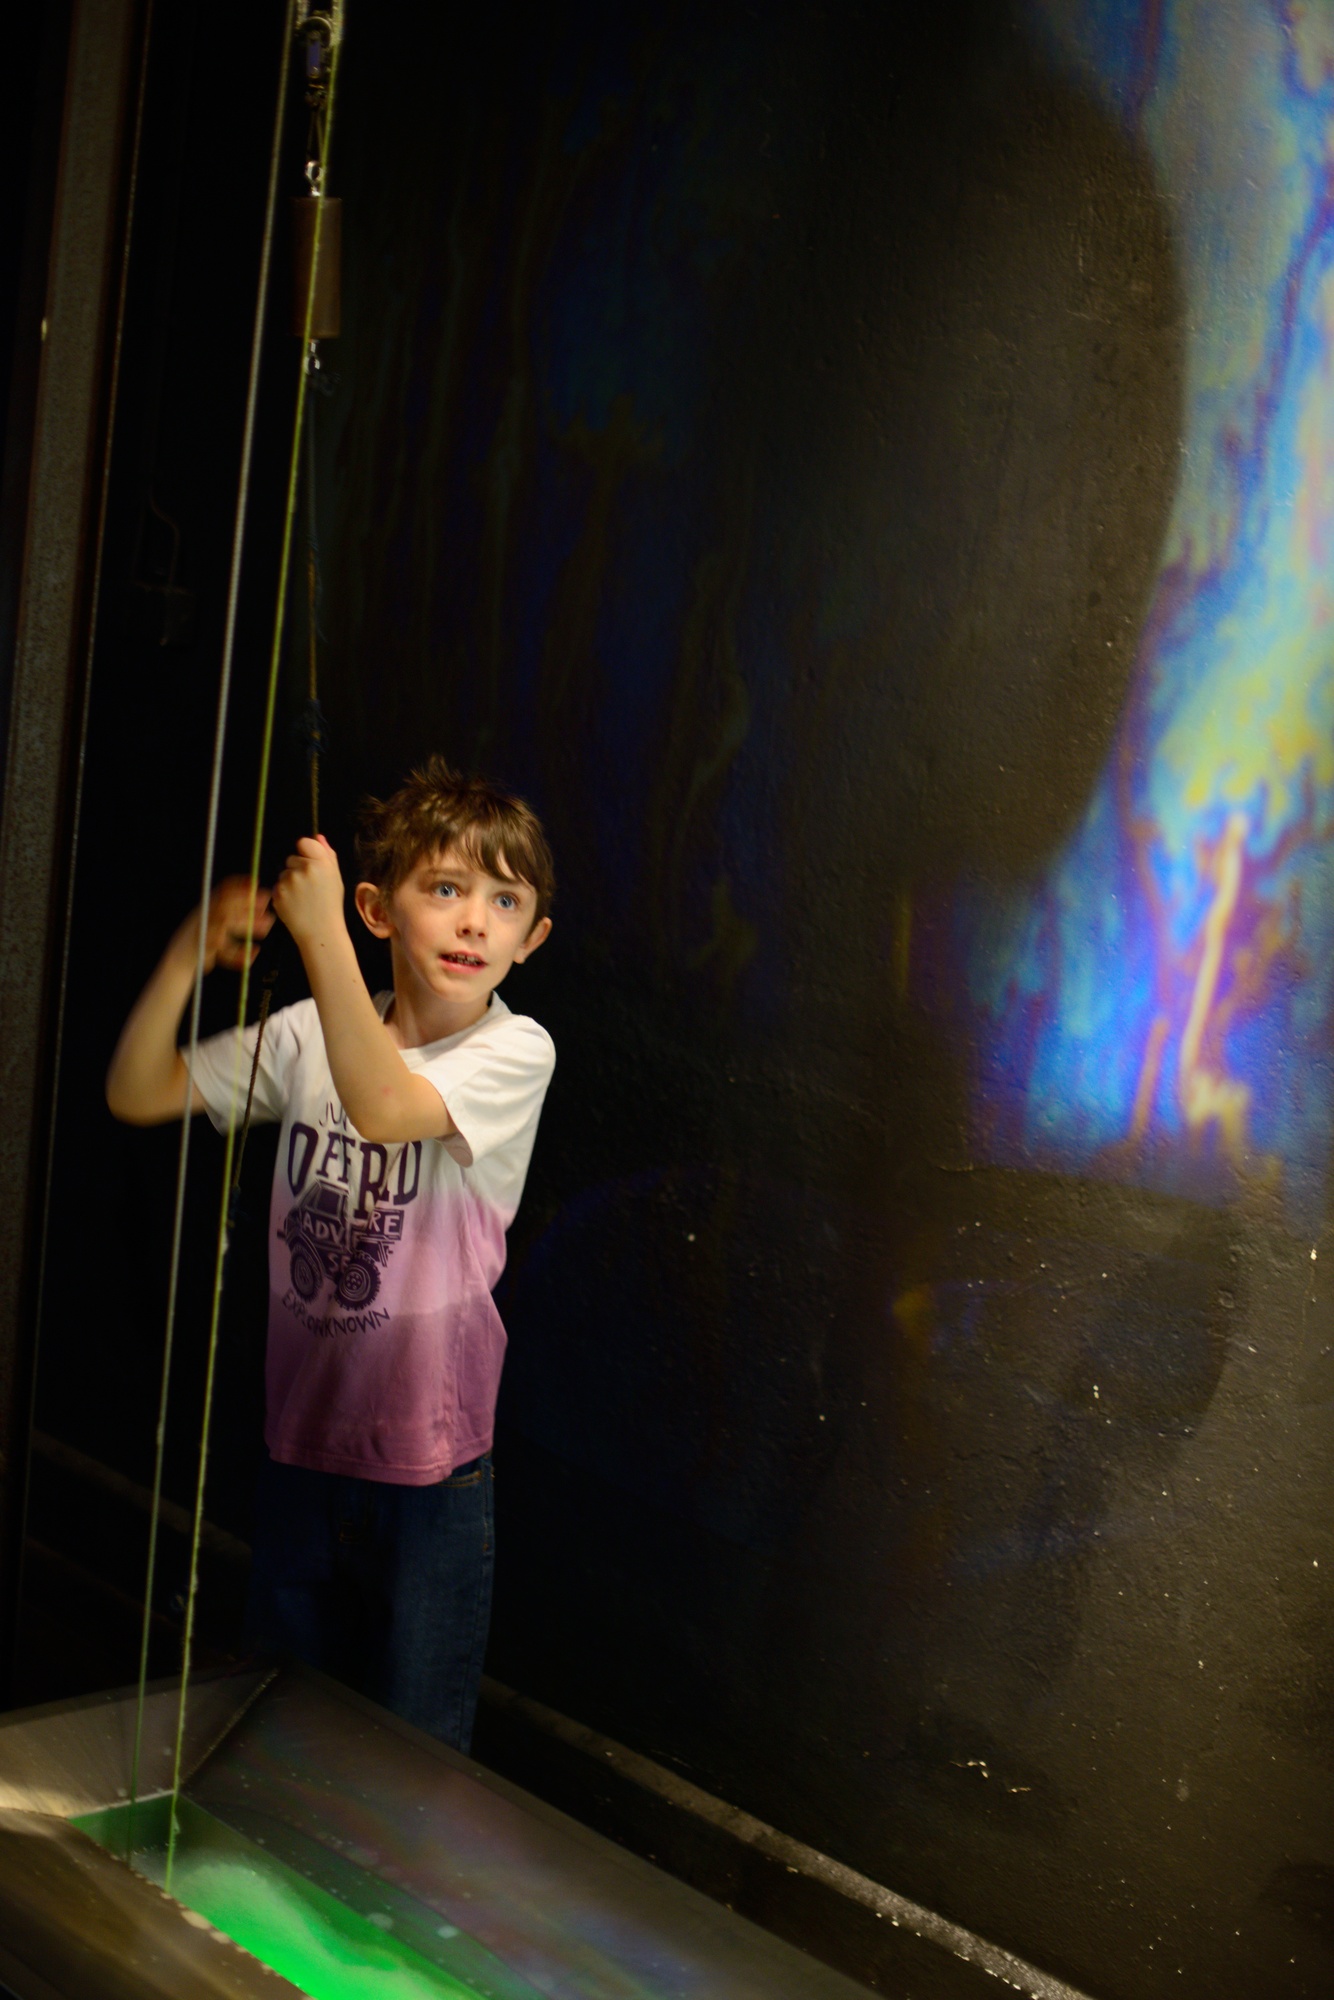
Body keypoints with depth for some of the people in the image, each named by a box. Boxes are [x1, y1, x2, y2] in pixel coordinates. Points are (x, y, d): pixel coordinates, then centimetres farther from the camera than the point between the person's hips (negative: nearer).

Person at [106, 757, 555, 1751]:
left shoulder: (516, 1051, -13)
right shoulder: (308, 1035, 0)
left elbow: (382, 1106, -31)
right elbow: (136, 1093, 0)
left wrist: (320, 932, -29)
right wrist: (189, 956, -15)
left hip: (430, 1468, -4)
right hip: (301, 1444, 4)